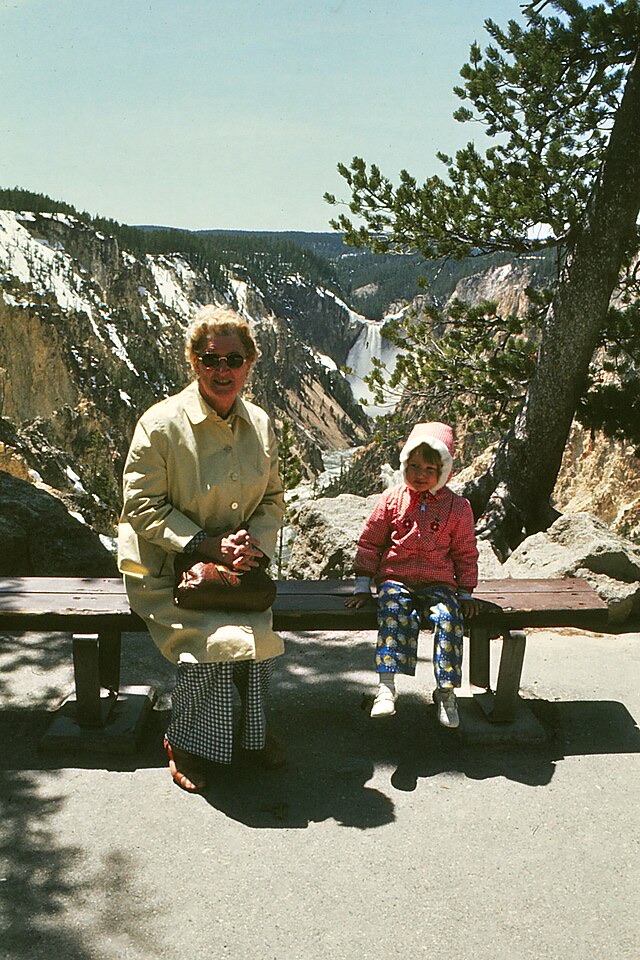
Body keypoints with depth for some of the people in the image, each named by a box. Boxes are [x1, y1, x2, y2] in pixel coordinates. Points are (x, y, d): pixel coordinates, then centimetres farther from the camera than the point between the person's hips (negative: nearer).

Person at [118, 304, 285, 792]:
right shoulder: (161, 423, -10)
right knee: (213, 641, -27)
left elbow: (273, 500, 11)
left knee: (258, 634, -23)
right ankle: (184, 743, 2)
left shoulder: (260, 424, 5)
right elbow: (143, 506, -10)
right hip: (165, 568, -4)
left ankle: (253, 729, 8)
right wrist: (206, 544, -20)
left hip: (239, 565, 4)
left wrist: (255, 543, -10)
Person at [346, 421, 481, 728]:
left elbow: (465, 553, 13)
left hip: (438, 583, 1)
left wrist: (465, 594, 7)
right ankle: (386, 686, -33)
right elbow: (369, 542, 9)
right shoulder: (392, 499, 6)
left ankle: (446, 691, -15)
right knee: (395, 613, -31)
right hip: (395, 579, 0)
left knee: (449, 618, -27)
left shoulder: (458, 507, 6)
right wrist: (363, 585, 5)